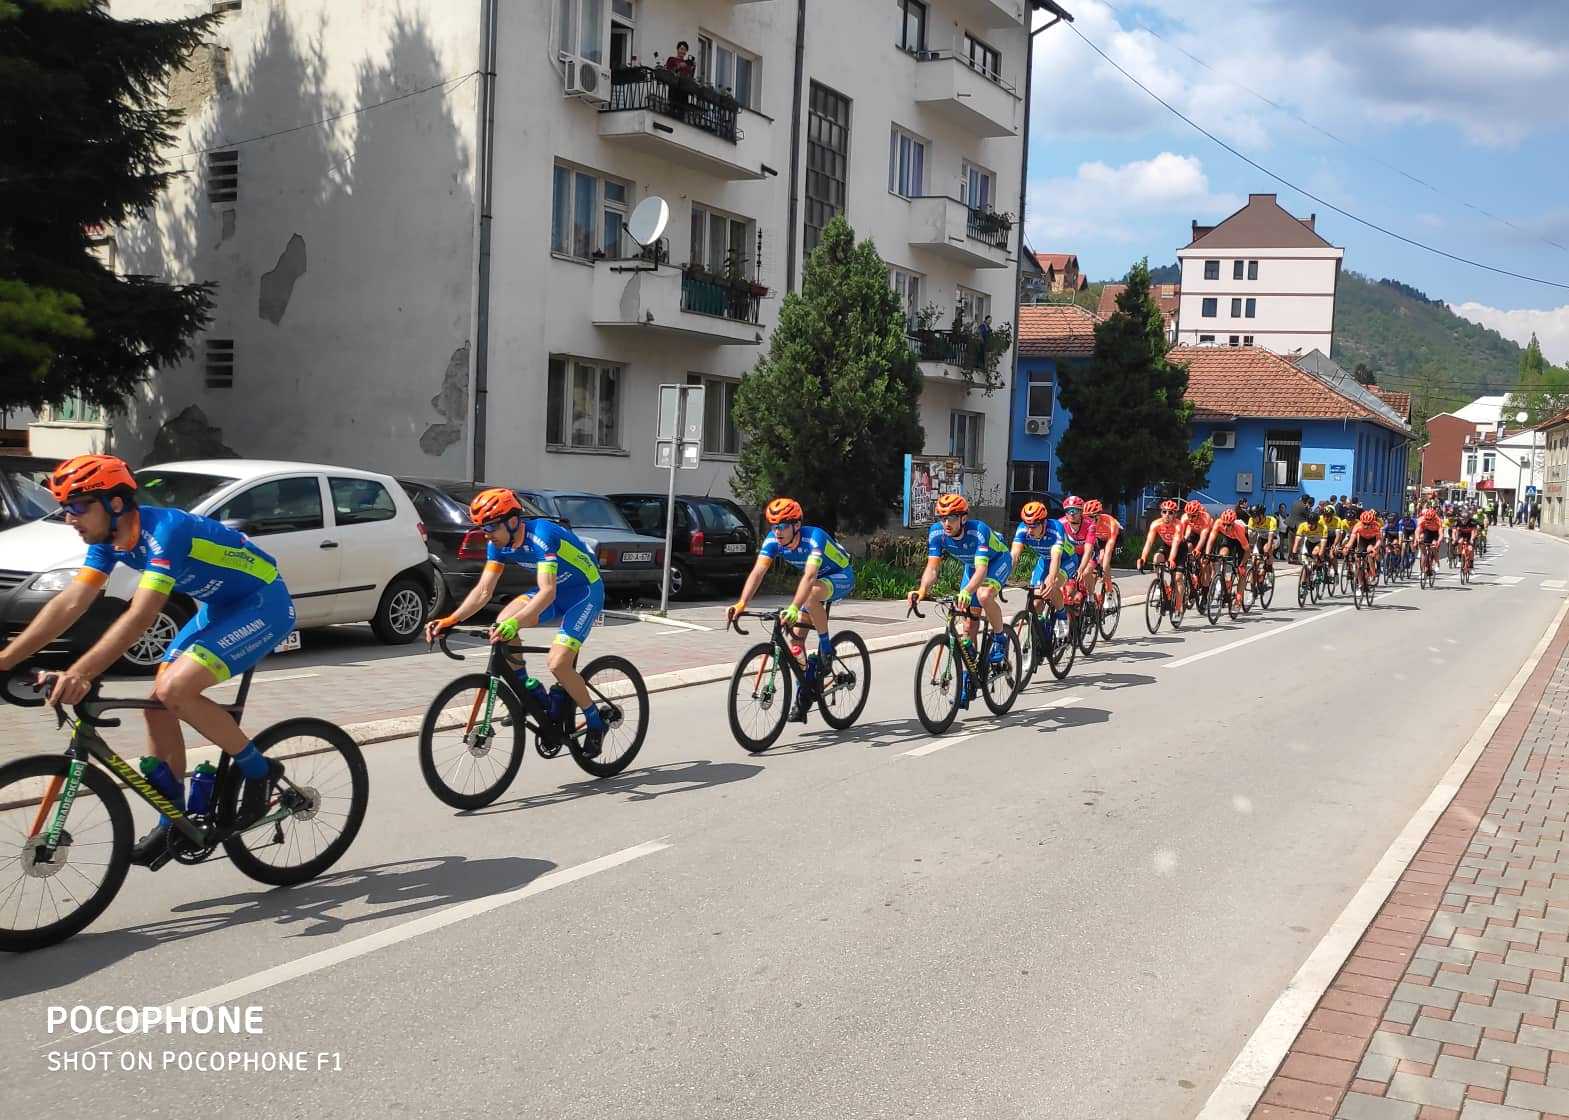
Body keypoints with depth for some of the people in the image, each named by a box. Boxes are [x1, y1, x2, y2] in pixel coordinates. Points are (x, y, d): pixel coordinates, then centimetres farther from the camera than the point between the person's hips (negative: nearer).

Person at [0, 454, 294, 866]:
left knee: (174, 690, -23)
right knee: (159, 704, 2)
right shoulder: (109, 539, -2)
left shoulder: (164, 530, -29)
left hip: (264, 604, -9)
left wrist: (79, 674, -44)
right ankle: (172, 824, 13)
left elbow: (139, 618, -37)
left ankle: (259, 771, -5)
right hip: (220, 607, 9)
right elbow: (69, 604, -3)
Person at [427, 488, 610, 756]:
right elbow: (483, 591, -7)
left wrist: (515, 622, -52)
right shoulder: (498, 545, -8)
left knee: (557, 664, -20)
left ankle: (595, 722, 1)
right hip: (555, 592, 8)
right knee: (502, 623, -17)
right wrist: (450, 621, -20)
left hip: (585, 594, -7)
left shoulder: (542, 535, -31)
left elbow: (547, 592, -39)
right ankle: (529, 691, 0)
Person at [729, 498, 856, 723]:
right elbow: (758, 571, -29)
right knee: (797, 637, -4)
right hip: (818, 578, 7)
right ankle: (804, 695, 10)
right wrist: (741, 603, -43)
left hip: (842, 577, -6)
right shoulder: (773, 540, -19)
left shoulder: (815, 537, -36)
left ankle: (826, 648, -17)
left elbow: (809, 576, -48)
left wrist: (794, 608, -61)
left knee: (812, 595, -38)